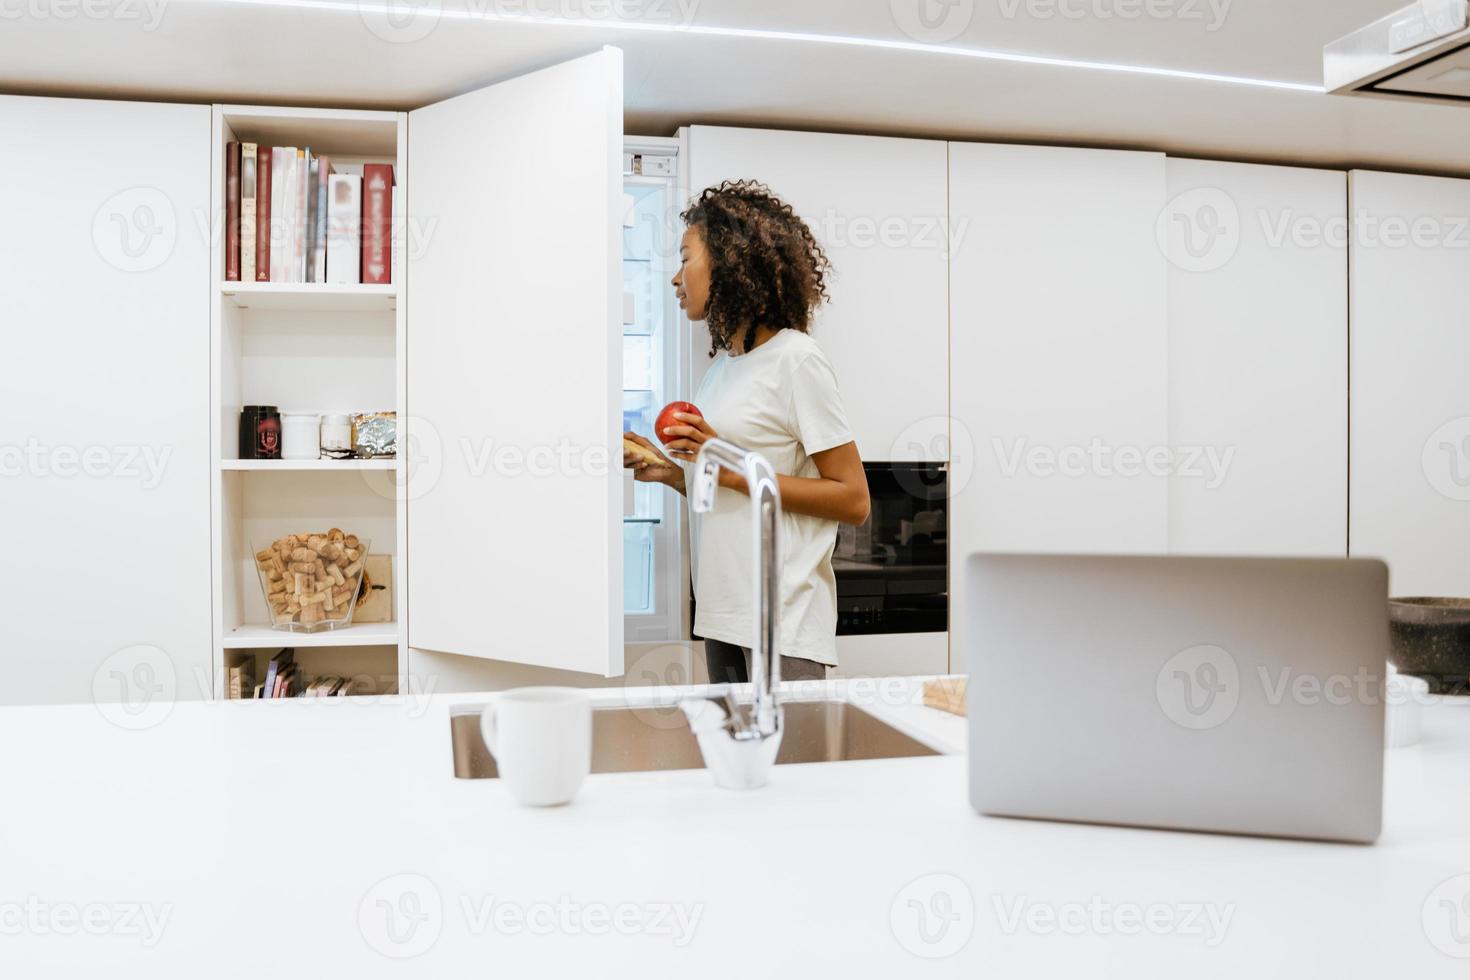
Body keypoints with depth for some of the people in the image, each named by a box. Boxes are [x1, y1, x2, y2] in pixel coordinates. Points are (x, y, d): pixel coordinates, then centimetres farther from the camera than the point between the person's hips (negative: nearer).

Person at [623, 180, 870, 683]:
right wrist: (672, 472, 3)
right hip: (724, 616, 8)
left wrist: (732, 469, -17)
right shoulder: (723, 365, 14)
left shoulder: (794, 358, -9)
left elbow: (852, 500, -13)